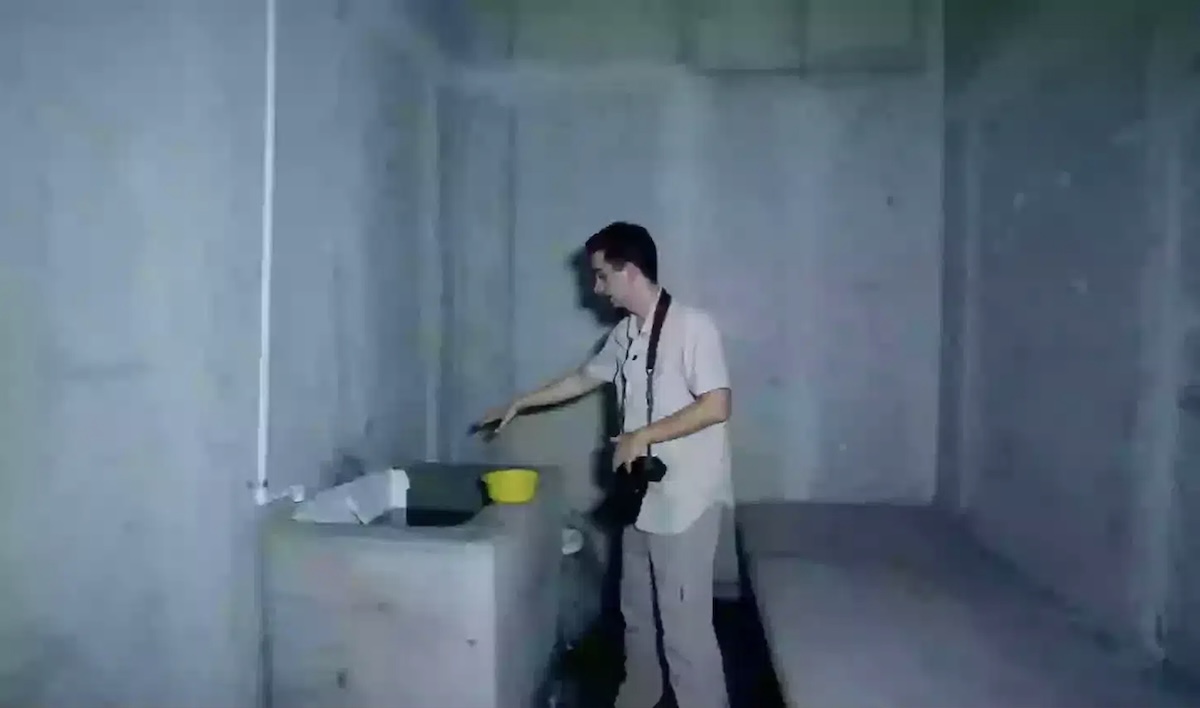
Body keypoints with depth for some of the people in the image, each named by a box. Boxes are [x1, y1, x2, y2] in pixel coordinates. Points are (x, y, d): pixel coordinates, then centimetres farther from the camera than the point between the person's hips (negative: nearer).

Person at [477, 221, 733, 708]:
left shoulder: (692, 326, -16)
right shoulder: (624, 334, 9)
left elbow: (716, 406, -22)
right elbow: (584, 379, 24)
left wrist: (641, 436, -18)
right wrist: (519, 404, 27)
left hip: (686, 501, -8)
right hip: (642, 497, 8)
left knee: (685, 624, -3)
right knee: (637, 613, 20)